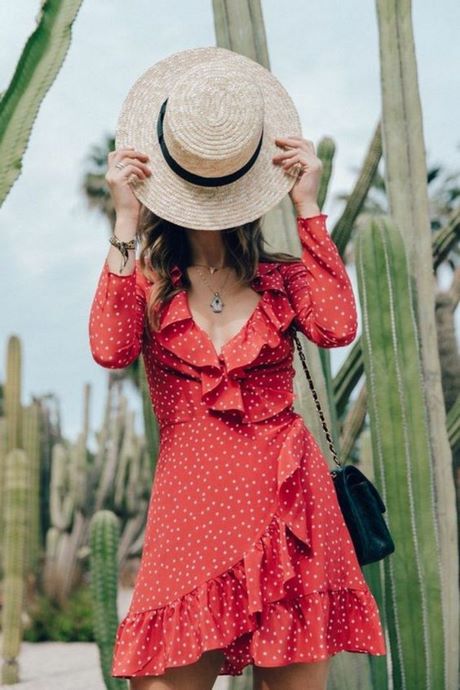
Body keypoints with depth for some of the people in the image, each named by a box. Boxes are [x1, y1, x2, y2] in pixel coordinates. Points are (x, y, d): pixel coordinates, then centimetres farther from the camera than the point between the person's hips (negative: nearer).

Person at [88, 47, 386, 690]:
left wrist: (307, 206, -7)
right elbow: (110, 349, -12)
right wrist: (126, 220, -11)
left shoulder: (282, 277, 12)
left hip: (289, 502, 1)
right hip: (191, 500, -1)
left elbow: (337, 327, -11)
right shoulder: (146, 284, 10)